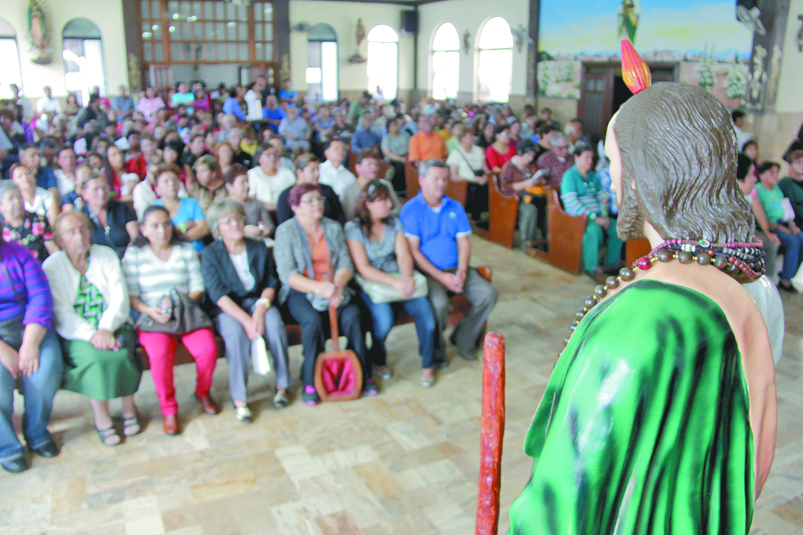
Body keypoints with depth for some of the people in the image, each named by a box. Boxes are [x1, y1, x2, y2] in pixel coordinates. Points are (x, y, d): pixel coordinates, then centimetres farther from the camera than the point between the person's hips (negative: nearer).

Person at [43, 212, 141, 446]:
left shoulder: (106, 255, 7)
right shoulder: (51, 267, 2)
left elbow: (120, 297, -2)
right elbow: (61, 313, -9)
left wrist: (106, 329, -19)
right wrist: (91, 335, -24)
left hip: (113, 326, 1)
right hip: (75, 333, -1)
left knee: (121, 352, -29)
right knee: (94, 357, -31)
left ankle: (129, 407, -6)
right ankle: (101, 416, -12)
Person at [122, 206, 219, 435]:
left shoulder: (186, 251, 12)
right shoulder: (134, 255, 8)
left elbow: (198, 288, 5)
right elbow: (131, 296, 1)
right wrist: (149, 310, -18)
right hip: (152, 318, -1)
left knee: (208, 349, -25)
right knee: (160, 355, -32)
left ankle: (203, 392, 8)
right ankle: (168, 409, -7)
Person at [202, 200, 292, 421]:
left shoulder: (259, 248, 4)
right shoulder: (211, 254, -6)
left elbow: (271, 282, 2)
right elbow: (218, 294, -15)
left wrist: (261, 309, -19)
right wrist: (246, 320, -27)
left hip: (257, 301, 2)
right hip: (227, 309, -2)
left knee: (274, 322, -29)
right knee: (236, 332, -34)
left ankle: (282, 385, -11)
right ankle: (239, 400, -24)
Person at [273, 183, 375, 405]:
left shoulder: (333, 227, 11)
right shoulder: (285, 231, -2)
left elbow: (345, 264, 2)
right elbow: (287, 274, -12)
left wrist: (338, 285, -21)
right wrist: (319, 288, -28)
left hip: (334, 289, 3)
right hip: (300, 292, -3)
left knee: (352, 315, -26)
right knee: (312, 320, -32)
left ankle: (363, 375, -10)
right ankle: (310, 382, -17)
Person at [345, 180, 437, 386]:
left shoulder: (394, 222, 11)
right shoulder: (354, 228, -5)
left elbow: (404, 255, 2)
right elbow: (363, 269, -13)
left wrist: (407, 277, -20)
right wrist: (394, 283, -25)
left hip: (397, 278, 4)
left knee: (425, 310, -22)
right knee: (384, 319, -31)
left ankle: (428, 364, 1)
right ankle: (378, 361, 3)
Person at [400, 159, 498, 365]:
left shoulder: (455, 207, 13)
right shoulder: (411, 209, -3)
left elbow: (464, 243, 9)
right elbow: (413, 250, -10)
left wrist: (462, 271, -10)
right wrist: (441, 276, -17)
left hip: (456, 269, 5)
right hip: (427, 271, -5)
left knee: (488, 294, -14)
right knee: (439, 303, -32)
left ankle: (463, 340, 6)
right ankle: (435, 352, -4)